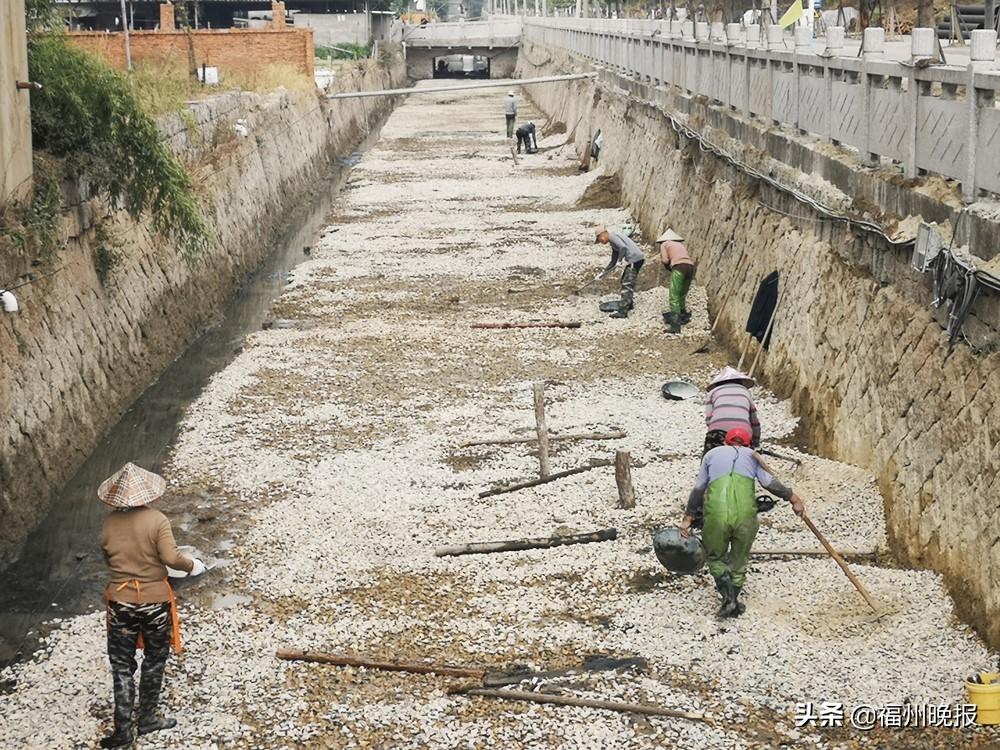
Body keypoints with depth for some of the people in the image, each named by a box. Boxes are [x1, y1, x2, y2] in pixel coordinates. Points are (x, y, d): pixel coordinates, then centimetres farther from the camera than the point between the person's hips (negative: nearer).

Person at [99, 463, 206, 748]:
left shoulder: (110, 522, -3)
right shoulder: (156, 520, -15)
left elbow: (107, 559, 9)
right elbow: (171, 558, -21)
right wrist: (192, 565, -3)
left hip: (120, 602, 2)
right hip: (154, 601, -2)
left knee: (122, 666, 9)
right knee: (154, 661, 18)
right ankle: (148, 718, 27)